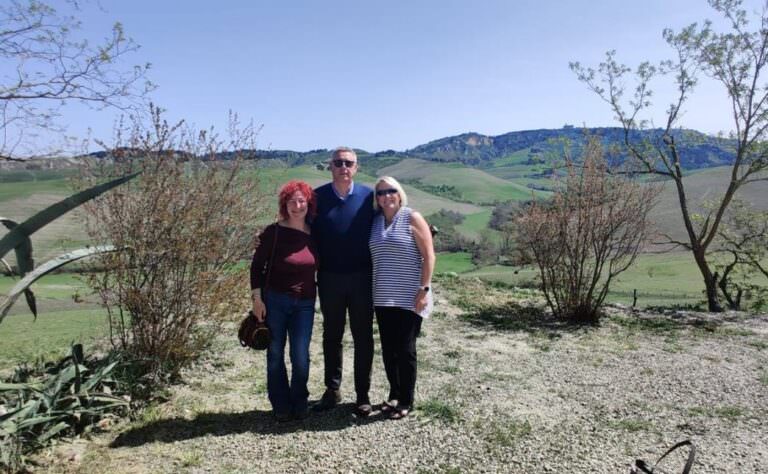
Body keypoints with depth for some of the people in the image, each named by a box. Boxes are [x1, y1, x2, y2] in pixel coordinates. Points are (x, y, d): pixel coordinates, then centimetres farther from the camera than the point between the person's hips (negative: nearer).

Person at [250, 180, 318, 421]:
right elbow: (257, 266, -4)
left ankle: (300, 403, 21)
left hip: (304, 303, 2)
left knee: (301, 356, 0)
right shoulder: (274, 232, -8)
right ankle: (281, 406, 22)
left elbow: (320, 267, 13)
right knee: (276, 354, 7)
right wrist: (257, 298, -9)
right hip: (274, 301, -2)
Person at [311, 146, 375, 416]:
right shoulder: (318, 197, -2)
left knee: (363, 337, 8)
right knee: (331, 336, 13)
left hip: (362, 278, -1)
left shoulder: (368, 197, -4)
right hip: (329, 278, 1)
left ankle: (363, 395, 20)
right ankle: (332, 390, 27)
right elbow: (309, 234, 3)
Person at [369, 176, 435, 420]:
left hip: (409, 298, -5)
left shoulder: (412, 218, -5)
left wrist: (424, 289, -14)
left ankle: (406, 401, 15)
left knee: (405, 349, 1)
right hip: (383, 298, 5)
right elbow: (372, 258, 14)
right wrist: (372, 290, 8)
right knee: (388, 349, 11)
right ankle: (394, 394, 28)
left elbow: (428, 256, -8)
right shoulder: (375, 221, 9)